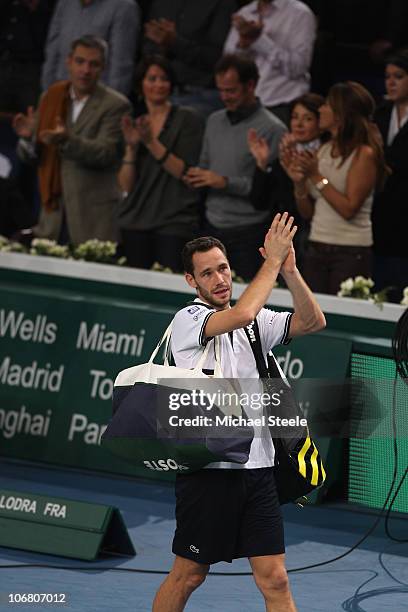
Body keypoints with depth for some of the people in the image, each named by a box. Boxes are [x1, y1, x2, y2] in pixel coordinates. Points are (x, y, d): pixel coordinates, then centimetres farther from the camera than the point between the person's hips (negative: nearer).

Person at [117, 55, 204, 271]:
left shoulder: (188, 119, 1)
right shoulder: (133, 125, 14)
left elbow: (186, 173, -8)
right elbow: (126, 185, 7)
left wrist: (151, 143, -14)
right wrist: (131, 146, -7)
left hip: (174, 224, -4)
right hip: (135, 223, 4)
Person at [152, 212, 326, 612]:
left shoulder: (256, 322, 13)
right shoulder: (188, 320, -6)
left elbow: (312, 321, 2)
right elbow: (241, 314, -25)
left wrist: (289, 269, -10)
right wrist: (272, 261, -16)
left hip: (257, 468, 5)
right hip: (208, 470, -5)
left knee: (274, 580, 0)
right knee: (188, 575, 6)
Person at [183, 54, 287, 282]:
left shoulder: (272, 129, -9)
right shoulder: (215, 121, 13)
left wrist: (226, 183, -17)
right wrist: (196, 176, 1)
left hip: (249, 235, -6)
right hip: (212, 228, 6)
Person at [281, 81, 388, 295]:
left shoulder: (364, 154, -9)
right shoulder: (323, 151, 10)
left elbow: (349, 209, -17)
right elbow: (307, 212, 12)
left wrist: (317, 177, -15)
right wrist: (299, 181, -5)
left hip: (350, 253, -6)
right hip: (316, 249, 6)